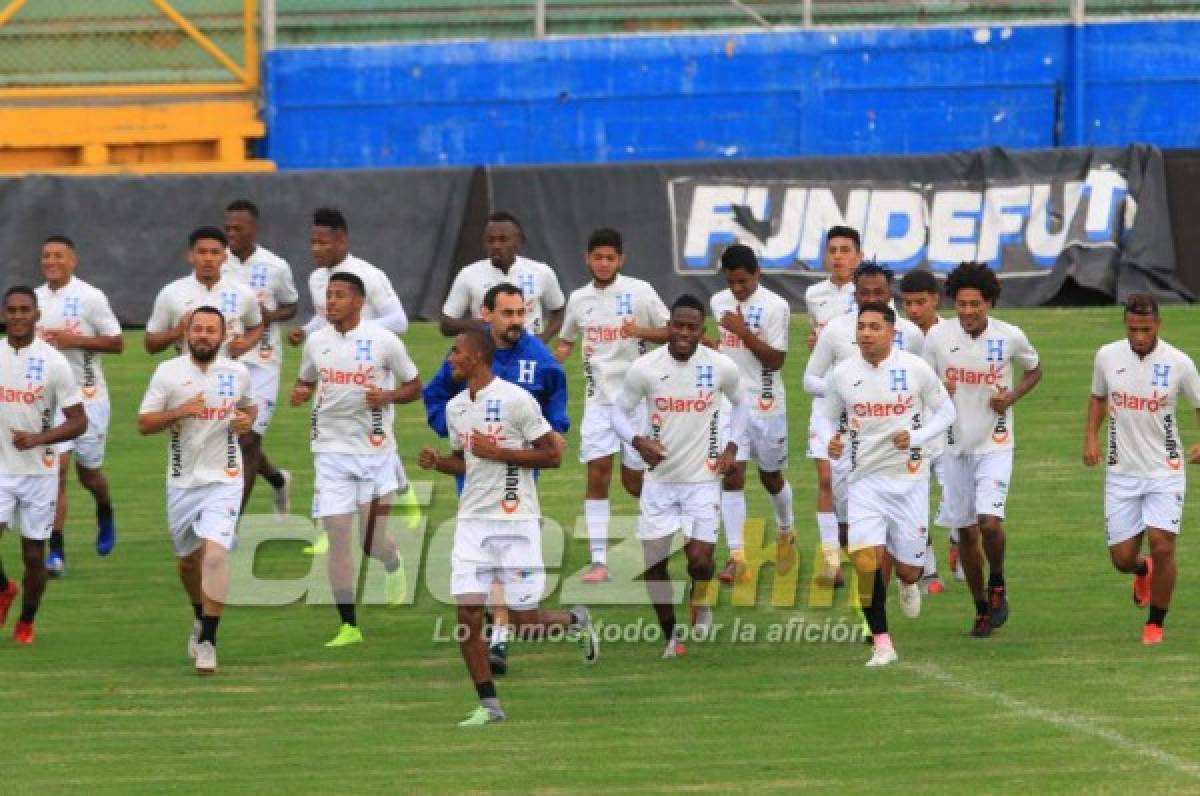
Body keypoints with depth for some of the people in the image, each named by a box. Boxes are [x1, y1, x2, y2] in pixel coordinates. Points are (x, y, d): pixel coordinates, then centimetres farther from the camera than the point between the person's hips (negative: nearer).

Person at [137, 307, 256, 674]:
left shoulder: (237, 373, 1)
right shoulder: (168, 372, -4)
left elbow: (249, 407, 20)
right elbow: (143, 423, -4)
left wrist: (247, 420, -3)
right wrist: (178, 412, -21)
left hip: (223, 480, -1)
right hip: (183, 481, 1)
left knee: (215, 554, -19)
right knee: (187, 560, 15)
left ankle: (207, 641, -13)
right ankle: (201, 618, 44)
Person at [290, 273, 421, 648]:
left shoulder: (383, 340, -6)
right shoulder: (316, 342, 4)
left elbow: (414, 387, 3)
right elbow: (306, 382, 19)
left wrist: (387, 396, -17)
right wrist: (300, 394, -5)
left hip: (375, 450, -2)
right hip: (332, 449, 2)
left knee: (372, 542, 0)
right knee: (338, 537, -4)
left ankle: (395, 567, 39)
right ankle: (349, 625, 3)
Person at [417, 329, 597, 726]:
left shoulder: (515, 399, -11)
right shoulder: (456, 407, 10)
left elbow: (553, 454, -11)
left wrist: (496, 452, -17)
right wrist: (437, 462, 2)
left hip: (516, 520, -6)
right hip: (472, 519, 6)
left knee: (524, 622, -3)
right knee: (468, 615, -5)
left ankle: (575, 620, 29)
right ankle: (489, 704, 3)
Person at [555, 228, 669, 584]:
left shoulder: (639, 291, -4)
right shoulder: (578, 299, 8)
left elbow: (672, 332, -3)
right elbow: (566, 341, 22)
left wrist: (641, 332, -22)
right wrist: (553, 358, 1)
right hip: (599, 398, 3)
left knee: (633, 480, 2)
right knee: (597, 475, -8)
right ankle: (599, 561, -8)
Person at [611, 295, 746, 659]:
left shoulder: (721, 367, -7)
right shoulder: (645, 368, -10)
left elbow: (741, 403, 13)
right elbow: (619, 412, 0)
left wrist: (732, 447, 1)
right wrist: (638, 440, -19)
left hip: (703, 478, -1)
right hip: (660, 478, 1)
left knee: (700, 559, -11)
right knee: (653, 563, 0)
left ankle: (700, 599, 24)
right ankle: (671, 636, 19)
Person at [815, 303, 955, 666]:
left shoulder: (915, 369, -7)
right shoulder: (842, 374, -2)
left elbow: (946, 410, 4)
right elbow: (828, 417, 12)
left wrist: (915, 438, -13)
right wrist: (829, 441, -11)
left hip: (909, 477, 0)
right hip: (864, 480, 0)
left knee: (908, 568, 3)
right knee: (866, 561, -16)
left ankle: (907, 582, 43)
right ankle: (881, 643, -3)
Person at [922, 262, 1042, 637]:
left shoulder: (1010, 337, -9)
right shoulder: (938, 336, -6)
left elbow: (1034, 370, 11)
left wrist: (1012, 397, -8)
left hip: (994, 446, -2)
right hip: (956, 446, 2)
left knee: (989, 522, -19)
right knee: (966, 532, 7)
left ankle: (997, 584, 10)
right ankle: (982, 609, 24)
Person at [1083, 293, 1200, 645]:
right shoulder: (1107, 357, -2)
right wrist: (1091, 438, 3)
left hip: (1164, 471, -2)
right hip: (1121, 472, 2)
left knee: (1162, 545, -15)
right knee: (1122, 558, 3)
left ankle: (1156, 623, 6)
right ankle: (1143, 570, 42)